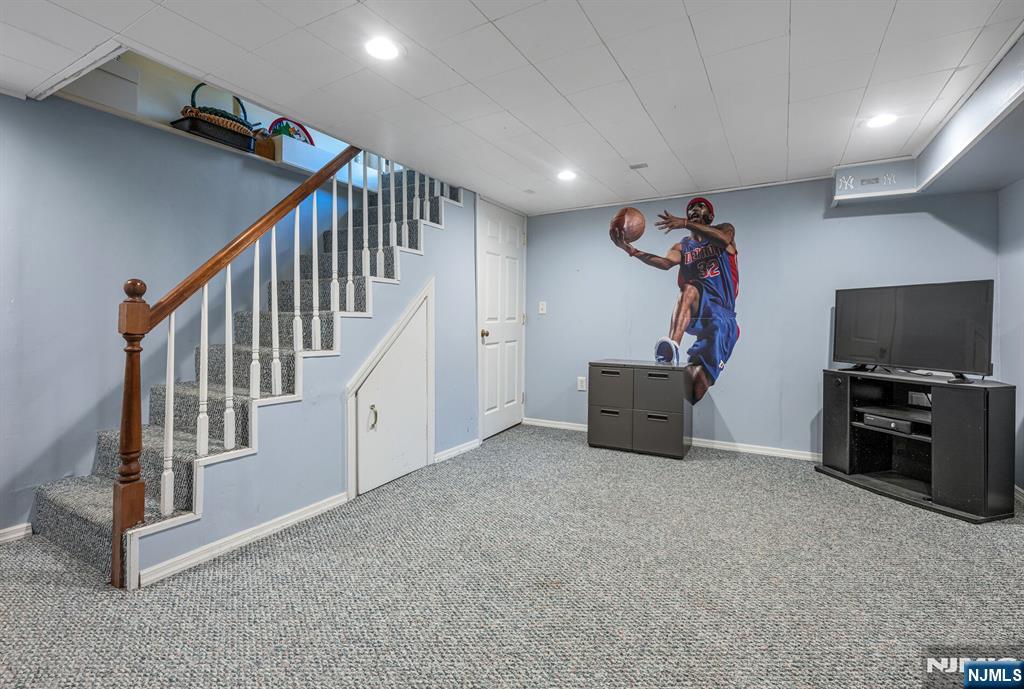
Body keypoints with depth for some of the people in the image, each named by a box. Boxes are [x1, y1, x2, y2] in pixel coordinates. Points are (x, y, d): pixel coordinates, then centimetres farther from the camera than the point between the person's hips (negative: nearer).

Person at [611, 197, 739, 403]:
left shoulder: (725, 230, 13)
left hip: (722, 316, 0)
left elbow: (723, 240, -16)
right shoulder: (681, 247, 18)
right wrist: (631, 250, -25)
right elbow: (665, 263, -8)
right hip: (695, 314, 1)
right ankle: (672, 348, -55)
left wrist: (686, 223, -29)